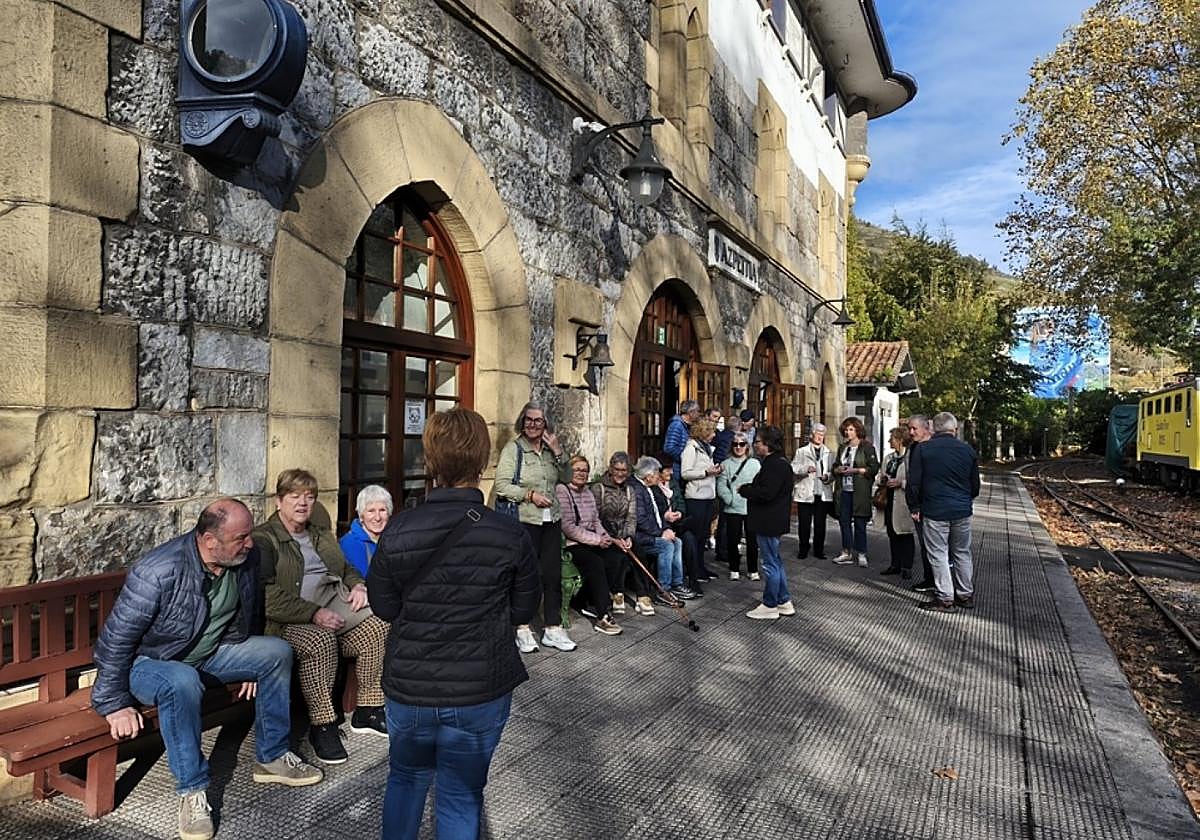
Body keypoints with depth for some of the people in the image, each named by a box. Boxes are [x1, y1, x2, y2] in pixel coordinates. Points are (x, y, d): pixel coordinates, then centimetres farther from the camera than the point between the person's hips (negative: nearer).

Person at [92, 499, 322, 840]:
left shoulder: (247, 559, -12)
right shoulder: (158, 572, -32)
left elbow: (250, 614, 7)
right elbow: (116, 639, -24)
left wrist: (251, 667, 15)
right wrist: (116, 705, -20)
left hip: (211, 655, 6)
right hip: (149, 663, -6)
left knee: (277, 652, -9)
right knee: (182, 682, -38)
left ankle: (271, 757, 4)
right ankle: (192, 792, -22)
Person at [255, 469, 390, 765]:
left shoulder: (322, 536, 24)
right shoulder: (262, 540, -1)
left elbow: (346, 568, 31)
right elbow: (268, 596, -14)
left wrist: (358, 585, 6)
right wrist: (313, 614, -21)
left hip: (335, 602, 7)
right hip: (291, 618, -6)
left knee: (378, 627, -19)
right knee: (320, 640, -37)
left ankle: (368, 711, -7)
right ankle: (321, 725, -21)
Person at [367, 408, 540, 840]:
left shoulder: (398, 530, -13)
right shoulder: (510, 535, -16)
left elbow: (383, 606, -1)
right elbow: (524, 610, -3)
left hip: (409, 686, 2)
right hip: (481, 691, -1)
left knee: (406, 778, 27)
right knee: (461, 794, 16)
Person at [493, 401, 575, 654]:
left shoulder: (550, 449, 12)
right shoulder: (513, 449, -4)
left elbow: (566, 478, 13)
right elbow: (501, 486, -9)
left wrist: (558, 452, 1)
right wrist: (529, 494, -15)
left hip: (551, 520, 5)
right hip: (525, 521, -5)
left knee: (553, 575, 8)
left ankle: (553, 629, 18)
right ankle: (523, 629, 16)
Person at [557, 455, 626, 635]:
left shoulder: (588, 492, 18)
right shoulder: (562, 490, -7)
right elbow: (568, 527, -14)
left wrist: (608, 539, -2)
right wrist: (596, 540, -14)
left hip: (593, 541, 7)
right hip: (571, 544, -7)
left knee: (617, 557, -19)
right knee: (596, 563, -31)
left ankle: (593, 605, -7)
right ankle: (602, 617, -24)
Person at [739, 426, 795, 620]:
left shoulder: (775, 465, -20)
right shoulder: (778, 462, 14)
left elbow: (766, 493, -27)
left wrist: (744, 489, -14)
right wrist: (748, 488, 4)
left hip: (769, 523, -11)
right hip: (772, 521, 11)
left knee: (770, 563, 0)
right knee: (775, 561, 19)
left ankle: (770, 606, 11)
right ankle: (784, 602, 28)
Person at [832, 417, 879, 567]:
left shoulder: (867, 447, -2)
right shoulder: (842, 448, 16)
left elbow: (874, 468, -8)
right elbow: (834, 467, 21)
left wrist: (855, 470, -15)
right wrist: (838, 470, -2)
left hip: (859, 491, -6)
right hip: (844, 490, 6)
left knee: (859, 523, -1)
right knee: (844, 521, 7)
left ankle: (861, 554, 8)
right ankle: (846, 553, 16)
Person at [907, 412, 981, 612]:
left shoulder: (923, 449, -7)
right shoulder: (968, 450, 2)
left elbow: (914, 482, -6)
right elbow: (975, 485, 10)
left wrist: (915, 507, 4)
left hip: (934, 511, -4)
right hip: (962, 511, 4)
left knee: (938, 554, 2)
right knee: (962, 553, 15)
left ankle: (945, 598, 5)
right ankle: (966, 595, 24)